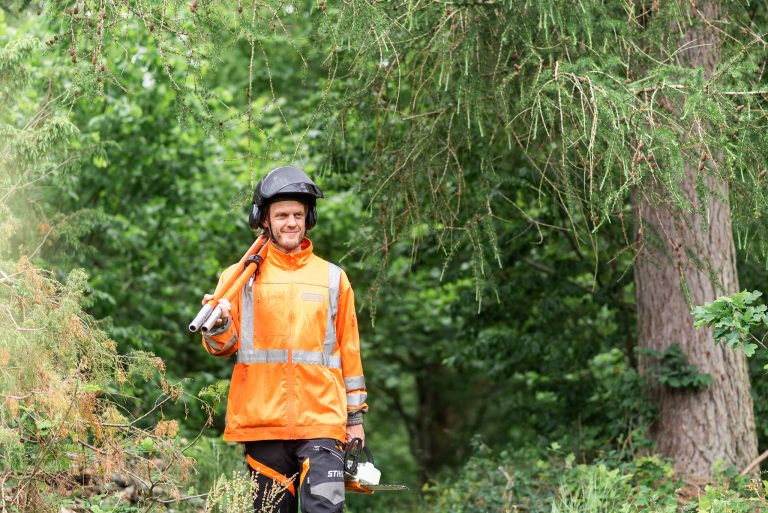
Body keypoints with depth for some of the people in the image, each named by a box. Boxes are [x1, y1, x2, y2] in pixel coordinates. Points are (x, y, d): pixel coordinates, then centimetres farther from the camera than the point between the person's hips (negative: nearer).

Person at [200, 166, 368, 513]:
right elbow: (225, 347, 4)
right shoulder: (240, 276, 9)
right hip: (261, 420, 0)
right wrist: (218, 326, -19)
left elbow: (348, 350, 16)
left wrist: (355, 416, 13)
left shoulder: (333, 278, 13)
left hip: (321, 420, 0)